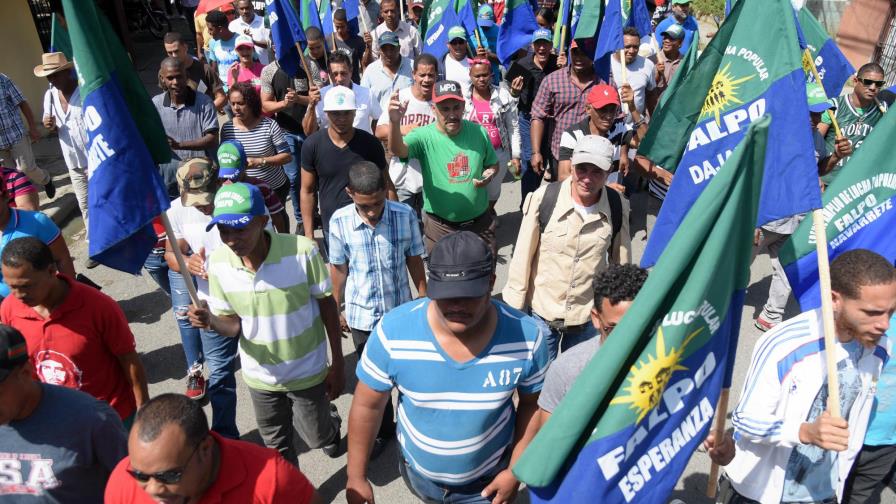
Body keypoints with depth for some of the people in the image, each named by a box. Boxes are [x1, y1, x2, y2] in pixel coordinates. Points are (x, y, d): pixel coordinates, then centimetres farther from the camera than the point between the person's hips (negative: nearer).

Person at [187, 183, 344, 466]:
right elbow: (234, 324, -6)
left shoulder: (301, 252, -27)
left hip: (307, 371, -3)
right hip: (260, 376, 3)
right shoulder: (218, 264, -16)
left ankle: (331, 419, 52)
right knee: (278, 449, 22)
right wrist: (211, 321, -30)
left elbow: (327, 305, -13)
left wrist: (338, 364, -7)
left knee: (317, 438, 17)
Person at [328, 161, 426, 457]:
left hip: (400, 310, 0)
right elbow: (339, 269, -3)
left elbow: (414, 261, -3)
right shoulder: (340, 222, -16)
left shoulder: (405, 215, -16)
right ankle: (382, 431, 41)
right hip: (362, 315, 0)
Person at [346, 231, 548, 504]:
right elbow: (367, 405, -14)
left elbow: (533, 402, -8)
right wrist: (356, 476, -8)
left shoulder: (526, 336, -25)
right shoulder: (393, 331, -27)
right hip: (418, 474, 2)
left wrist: (515, 470, -8)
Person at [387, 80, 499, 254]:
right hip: (440, 226, -2)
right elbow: (398, 150, -35)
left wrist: (489, 174, -14)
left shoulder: (478, 132, -5)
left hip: (480, 221, 3)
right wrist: (395, 122, -55)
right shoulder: (424, 136, -15)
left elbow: (493, 164, 10)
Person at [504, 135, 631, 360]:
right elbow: (522, 257, -10)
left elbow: (622, 263, 3)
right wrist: (514, 309, -5)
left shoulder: (618, 206, -11)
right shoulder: (543, 198, -19)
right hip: (542, 311, -2)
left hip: (589, 316, 2)